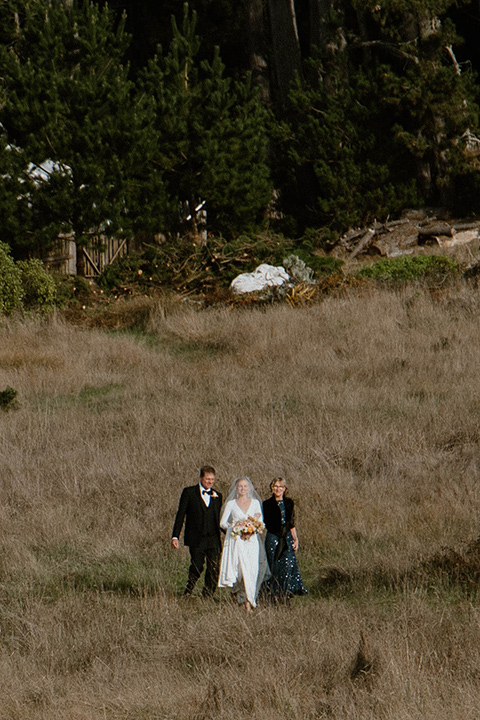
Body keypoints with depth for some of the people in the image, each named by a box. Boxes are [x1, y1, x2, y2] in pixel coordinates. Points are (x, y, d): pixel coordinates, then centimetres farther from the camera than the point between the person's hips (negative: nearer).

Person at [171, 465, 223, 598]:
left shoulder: (217, 496, 13)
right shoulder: (189, 492, 2)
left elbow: (219, 518, 16)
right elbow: (180, 515, 0)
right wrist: (175, 536, -5)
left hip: (213, 539, 3)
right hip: (196, 539, -3)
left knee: (214, 569, -5)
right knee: (196, 568, -6)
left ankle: (208, 597, 5)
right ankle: (187, 594, 14)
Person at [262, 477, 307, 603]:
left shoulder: (289, 503, 11)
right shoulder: (267, 504, 2)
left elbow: (292, 523, 14)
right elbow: (264, 523, 2)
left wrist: (295, 539, 8)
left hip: (287, 539, 3)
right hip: (273, 538, -3)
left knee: (288, 566, -6)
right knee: (275, 567, -3)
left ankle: (285, 595, -1)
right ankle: (273, 596, 4)